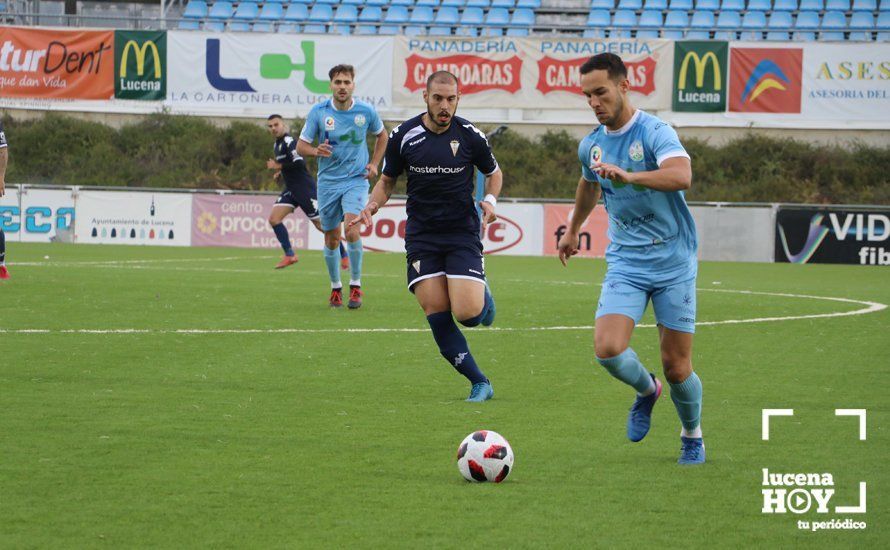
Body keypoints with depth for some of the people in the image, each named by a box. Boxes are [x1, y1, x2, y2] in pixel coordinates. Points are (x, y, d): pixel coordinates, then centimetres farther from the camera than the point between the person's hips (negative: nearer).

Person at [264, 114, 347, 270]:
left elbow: (300, 163, -27)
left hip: (305, 189, -9)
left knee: (320, 224, -3)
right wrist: (280, 173, 11)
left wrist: (279, 167, -20)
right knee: (274, 219, -5)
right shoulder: (277, 145, 14)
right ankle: (290, 255, -1)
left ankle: (344, 256, 8)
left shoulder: (289, 142, -16)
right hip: (291, 190, 9)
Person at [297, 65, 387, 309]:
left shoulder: (366, 111, -4)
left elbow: (382, 135, 17)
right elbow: (301, 146, -1)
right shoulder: (318, 112, -6)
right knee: (331, 240, 5)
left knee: (351, 229, -22)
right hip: (328, 182, 1)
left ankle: (355, 286, -9)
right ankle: (335, 287, 25)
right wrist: (316, 151, -23)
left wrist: (374, 164, 7)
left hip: (356, 180, -1)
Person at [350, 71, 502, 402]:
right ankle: (480, 383, 2)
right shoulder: (403, 136, -4)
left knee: (467, 314, -16)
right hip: (421, 236, 2)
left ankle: (484, 298, 22)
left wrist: (490, 200, -8)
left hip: (462, 233, -2)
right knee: (437, 316, -9)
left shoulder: (470, 136, -6)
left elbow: (493, 173, 12)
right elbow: (387, 180, 11)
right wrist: (372, 206, -8)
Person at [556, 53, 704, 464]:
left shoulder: (655, 133, -15)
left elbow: (681, 176, -35)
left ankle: (692, 437, 28)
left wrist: (628, 176, -48)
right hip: (625, 264, 4)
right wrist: (573, 230, 42)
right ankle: (646, 391, 15)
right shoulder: (591, 146, 5)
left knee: (676, 367, 0)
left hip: (673, 264, -4)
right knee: (608, 349, -18)